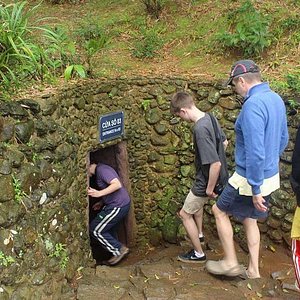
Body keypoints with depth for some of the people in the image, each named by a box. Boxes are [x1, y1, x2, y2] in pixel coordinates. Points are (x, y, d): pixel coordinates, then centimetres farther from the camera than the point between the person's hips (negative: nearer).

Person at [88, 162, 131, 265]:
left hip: (118, 206, -10)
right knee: (108, 231, 17)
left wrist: (99, 193, -34)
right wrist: (101, 202, 20)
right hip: (116, 205, 10)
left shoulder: (101, 169, -17)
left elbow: (117, 184, -29)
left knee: (95, 230, -2)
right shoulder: (99, 171, 15)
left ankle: (119, 250, 6)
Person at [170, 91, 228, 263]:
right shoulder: (209, 118, -3)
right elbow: (224, 141, 14)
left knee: (185, 214, 10)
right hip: (217, 176, 9)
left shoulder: (200, 129, -33)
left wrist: (210, 188, -21)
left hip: (207, 181, -9)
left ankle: (199, 254, 23)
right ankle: (199, 235, 51)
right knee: (196, 201, 33)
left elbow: (215, 164, -34)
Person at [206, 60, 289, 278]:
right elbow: (283, 139, 16)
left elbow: (255, 152, -29)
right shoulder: (276, 99, 4)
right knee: (249, 219, 21)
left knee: (220, 211, 12)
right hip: (271, 175, 9)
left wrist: (256, 190, -23)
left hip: (252, 179, -9)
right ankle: (253, 270, 30)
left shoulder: (252, 105, -26)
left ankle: (231, 262, 22)